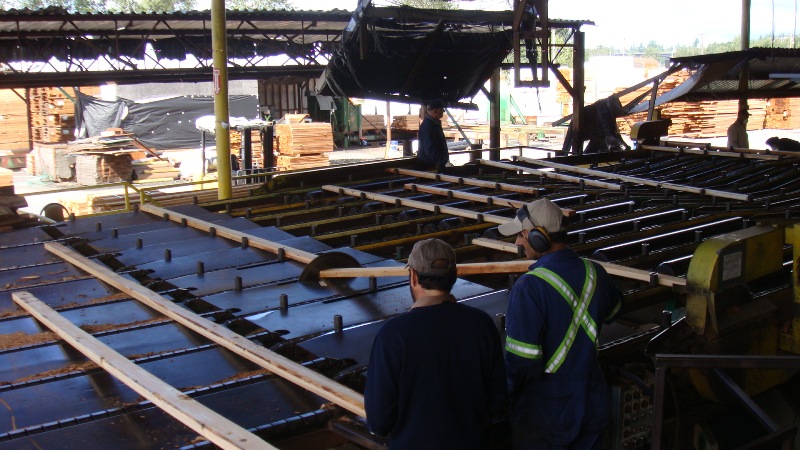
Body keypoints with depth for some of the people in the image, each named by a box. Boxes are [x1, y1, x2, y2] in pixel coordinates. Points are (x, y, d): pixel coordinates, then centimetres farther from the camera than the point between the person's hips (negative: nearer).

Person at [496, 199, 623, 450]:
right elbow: (612, 312, 17)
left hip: (545, 413, -5)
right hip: (593, 405, 6)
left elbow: (521, 361, -25)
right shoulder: (595, 273, -5)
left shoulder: (529, 287, -26)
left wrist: (502, 393, -8)